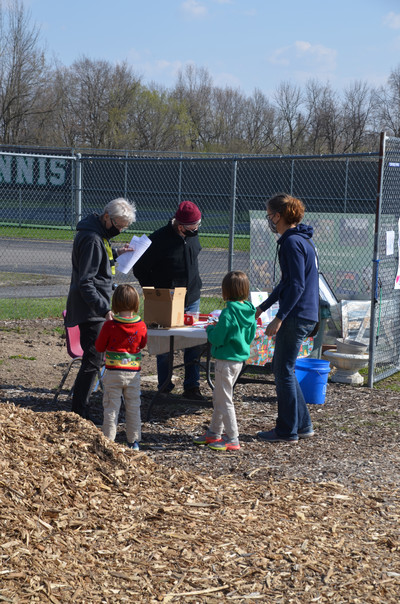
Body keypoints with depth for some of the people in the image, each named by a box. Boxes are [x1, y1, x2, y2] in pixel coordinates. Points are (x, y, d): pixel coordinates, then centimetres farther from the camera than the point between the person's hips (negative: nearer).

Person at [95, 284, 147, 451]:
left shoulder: (110, 326, -13)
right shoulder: (141, 326, -5)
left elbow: (99, 347, -3)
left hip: (113, 373, -2)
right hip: (133, 374, 2)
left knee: (111, 407, 5)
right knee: (133, 408, 12)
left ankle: (108, 440, 8)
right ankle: (134, 441, 18)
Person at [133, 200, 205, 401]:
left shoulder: (192, 236, 2)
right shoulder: (159, 239, -16)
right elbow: (139, 269, -8)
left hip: (191, 301, 5)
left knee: (195, 343, 5)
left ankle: (191, 386, 14)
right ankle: (164, 387, 18)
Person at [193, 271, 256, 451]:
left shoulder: (228, 313, -21)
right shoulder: (249, 312, 3)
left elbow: (217, 339, -20)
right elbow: (250, 336, 13)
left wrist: (210, 329, 0)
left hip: (226, 361, -9)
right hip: (239, 359, 9)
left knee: (224, 400, 0)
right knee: (218, 397, 20)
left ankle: (232, 439, 5)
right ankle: (214, 433, 30)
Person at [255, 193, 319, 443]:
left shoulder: (293, 242, -15)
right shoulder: (301, 240, 16)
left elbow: (297, 285, -22)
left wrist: (280, 318, -21)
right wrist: (263, 307, 28)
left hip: (297, 317, -10)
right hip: (305, 315, 10)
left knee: (284, 371, -1)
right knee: (283, 368, 16)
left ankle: (288, 431, 8)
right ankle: (303, 425, 22)